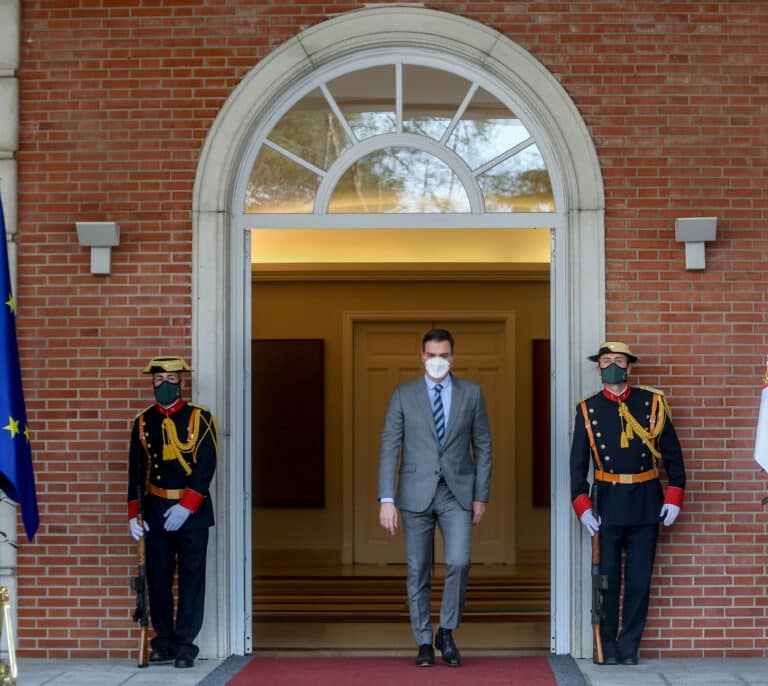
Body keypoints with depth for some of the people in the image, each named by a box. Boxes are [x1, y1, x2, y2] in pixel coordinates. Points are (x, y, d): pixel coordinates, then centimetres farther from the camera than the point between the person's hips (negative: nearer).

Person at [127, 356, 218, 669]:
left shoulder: (200, 418, -2)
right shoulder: (143, 422, 6)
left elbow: (206, 466, -9)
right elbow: (136, 470, 6)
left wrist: (185, 507, -17)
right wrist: (133, 514, 0)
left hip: (192, 510, -3)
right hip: (156, 510, 3)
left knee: (191, 579, -1)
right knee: (157, 578, 5)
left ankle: (185, 645, 5)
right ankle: (164, 642, 16)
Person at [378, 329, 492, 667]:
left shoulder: (471, 393, 4)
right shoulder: (404, 395, 1)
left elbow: (482, 446, 7)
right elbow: (389, 448, -2)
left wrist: (481, 496, 3)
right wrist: (386, 500, -10)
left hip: (457, 492, 0)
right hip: (416, 493, 0)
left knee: (458, 562, -16)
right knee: (418, 572, 4)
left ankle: (447, 632, 5)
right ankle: (424, 643, 16)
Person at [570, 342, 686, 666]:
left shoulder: (652, 403, 3)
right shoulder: (588, 409, 3)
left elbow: (672, 453, 6)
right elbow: (578, 462, 4)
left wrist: (674, 498, -1)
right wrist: (582, 507, -4)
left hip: (646, 502, 0)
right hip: (607, 502, 0)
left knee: (640, 579, 2)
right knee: (607, 578, 1)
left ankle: (629, 646, 11)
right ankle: (608, 647, 12)